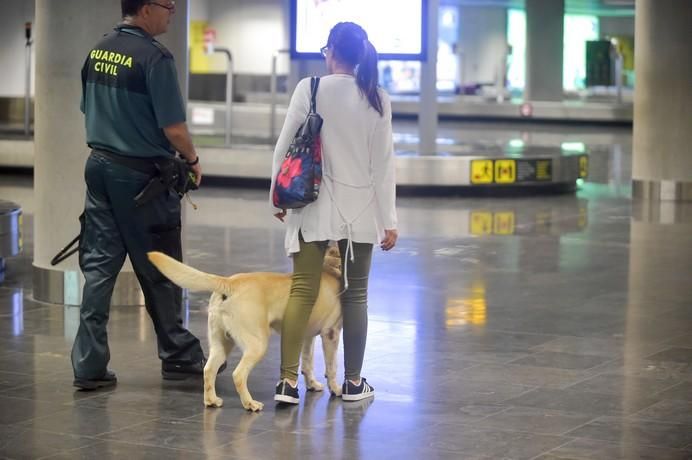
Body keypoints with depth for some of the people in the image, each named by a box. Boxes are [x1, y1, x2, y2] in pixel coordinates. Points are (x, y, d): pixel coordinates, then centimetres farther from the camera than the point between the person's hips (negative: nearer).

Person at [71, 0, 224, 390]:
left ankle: (90, 365, 6)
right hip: (142, 175, -7)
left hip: (100, 166, 7)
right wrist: (193, 160, -1)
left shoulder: (98, 51, 6)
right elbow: (174, 127, -18)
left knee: (98, 267, 7)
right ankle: (178, 357, 20)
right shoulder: (154, 57, -17)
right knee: (159, 274, 6)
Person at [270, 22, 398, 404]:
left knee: (302, 291, -1)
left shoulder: (310, 89, -5)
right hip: (360, 210, 1)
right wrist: (388, 220, 3)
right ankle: (353, 382, 18)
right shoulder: (377, 99, -1)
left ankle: (289, 380, -9)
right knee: (355, 295, 11)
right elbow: (383, 163, -1)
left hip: (314, 206, -1)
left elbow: (284, 147, -3)